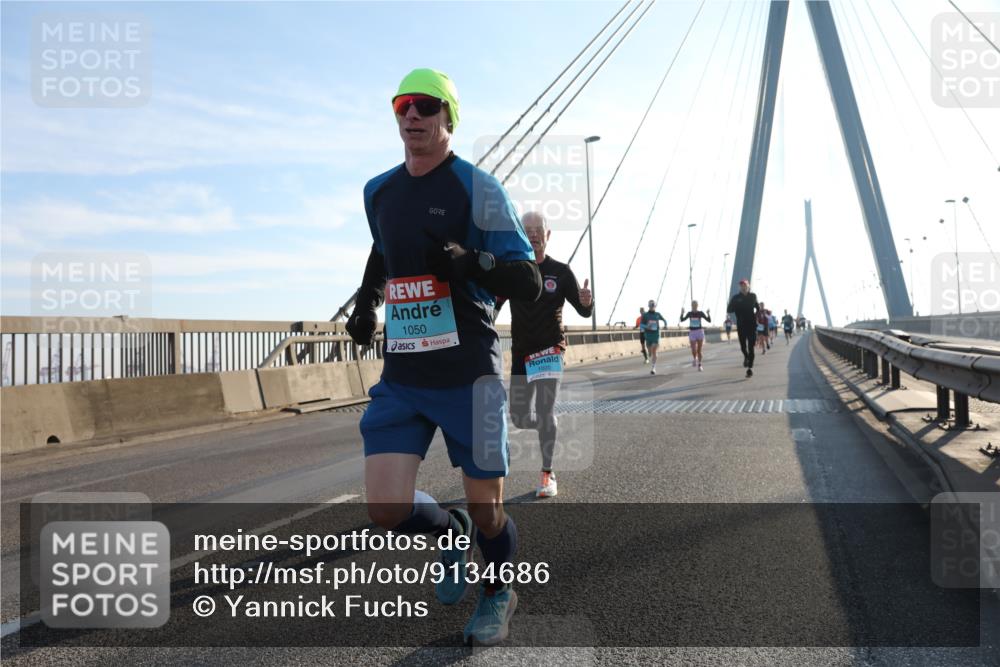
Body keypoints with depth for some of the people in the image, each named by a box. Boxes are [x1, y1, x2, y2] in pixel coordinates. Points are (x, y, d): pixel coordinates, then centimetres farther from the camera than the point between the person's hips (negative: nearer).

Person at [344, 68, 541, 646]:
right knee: (387, 510, -6)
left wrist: (468, 262, -27)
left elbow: (529, 283, -10)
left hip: (468, 375, -4)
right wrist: (368, 302, 16)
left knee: (486, 510, 5)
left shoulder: (478, 187, -7)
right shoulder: (378, 191, 10)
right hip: (401, 376, 4)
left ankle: (498, 594, 38)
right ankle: (451, 533, 29)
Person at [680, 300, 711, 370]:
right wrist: (682, 313, -19)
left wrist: (708, 313, -21)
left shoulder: (700, 313, 0)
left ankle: (699, 365, 12)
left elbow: (709, 320, -5)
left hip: (700, 332, 0)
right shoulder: (689, 313, 4)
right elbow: (682, 320, -4)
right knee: (694, 350, -10)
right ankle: (695, 358, 24)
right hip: (692, 332, 0)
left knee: (699, 350, -1)